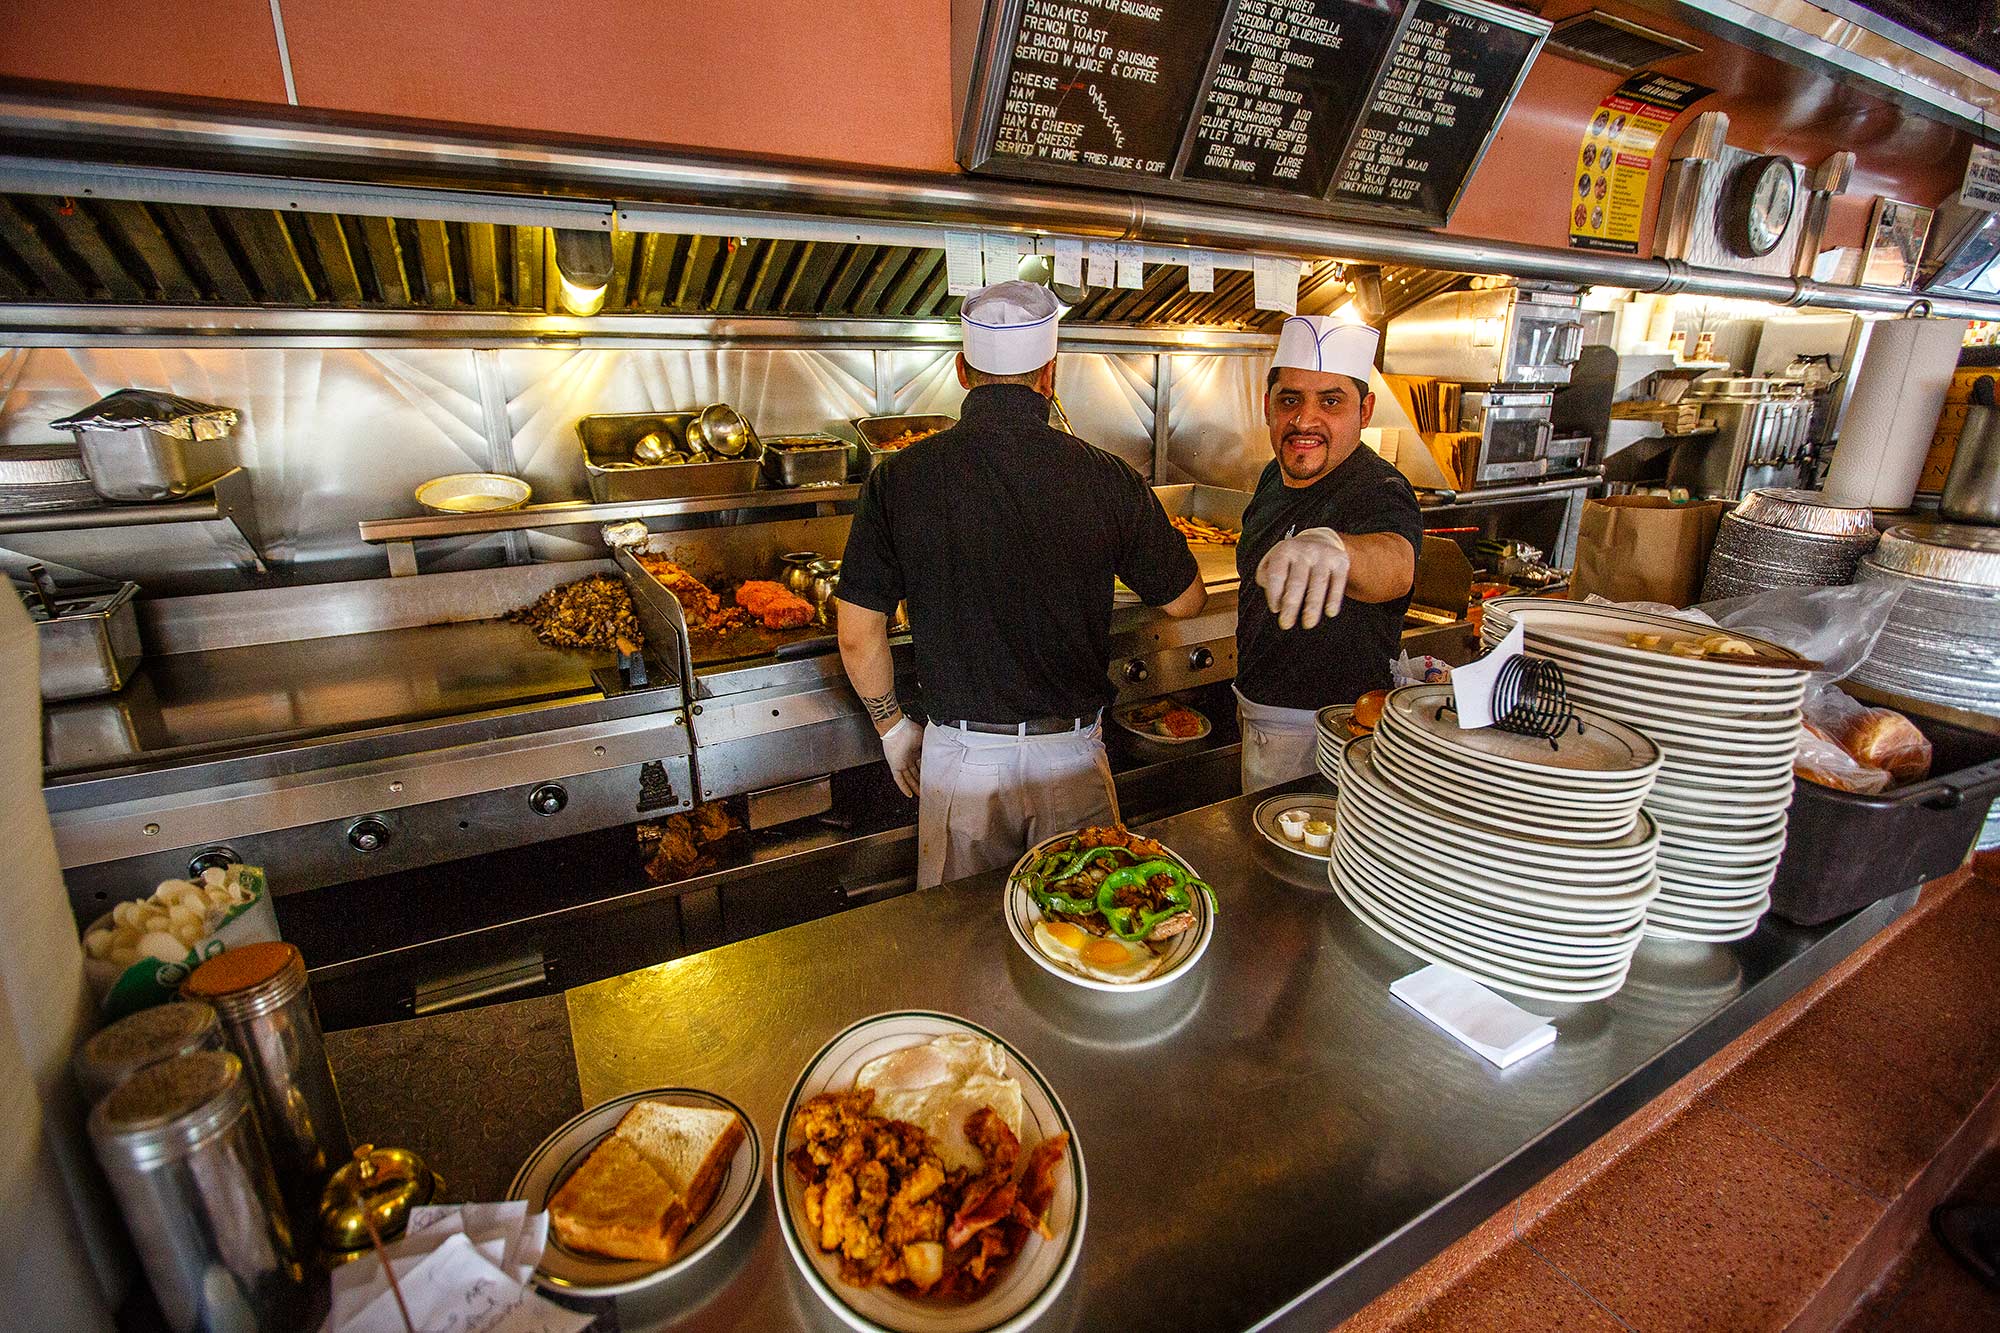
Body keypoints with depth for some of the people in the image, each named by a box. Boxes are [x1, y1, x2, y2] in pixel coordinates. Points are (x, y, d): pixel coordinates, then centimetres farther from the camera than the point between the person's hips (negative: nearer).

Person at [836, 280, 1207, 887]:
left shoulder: (898, 480, -10)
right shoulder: (1108, 479, -11)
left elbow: (858, 638, -5)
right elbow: (1185, 601, 3)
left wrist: (893, 728, 11)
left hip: (960, 757, 1)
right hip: (1071, 758, 0)